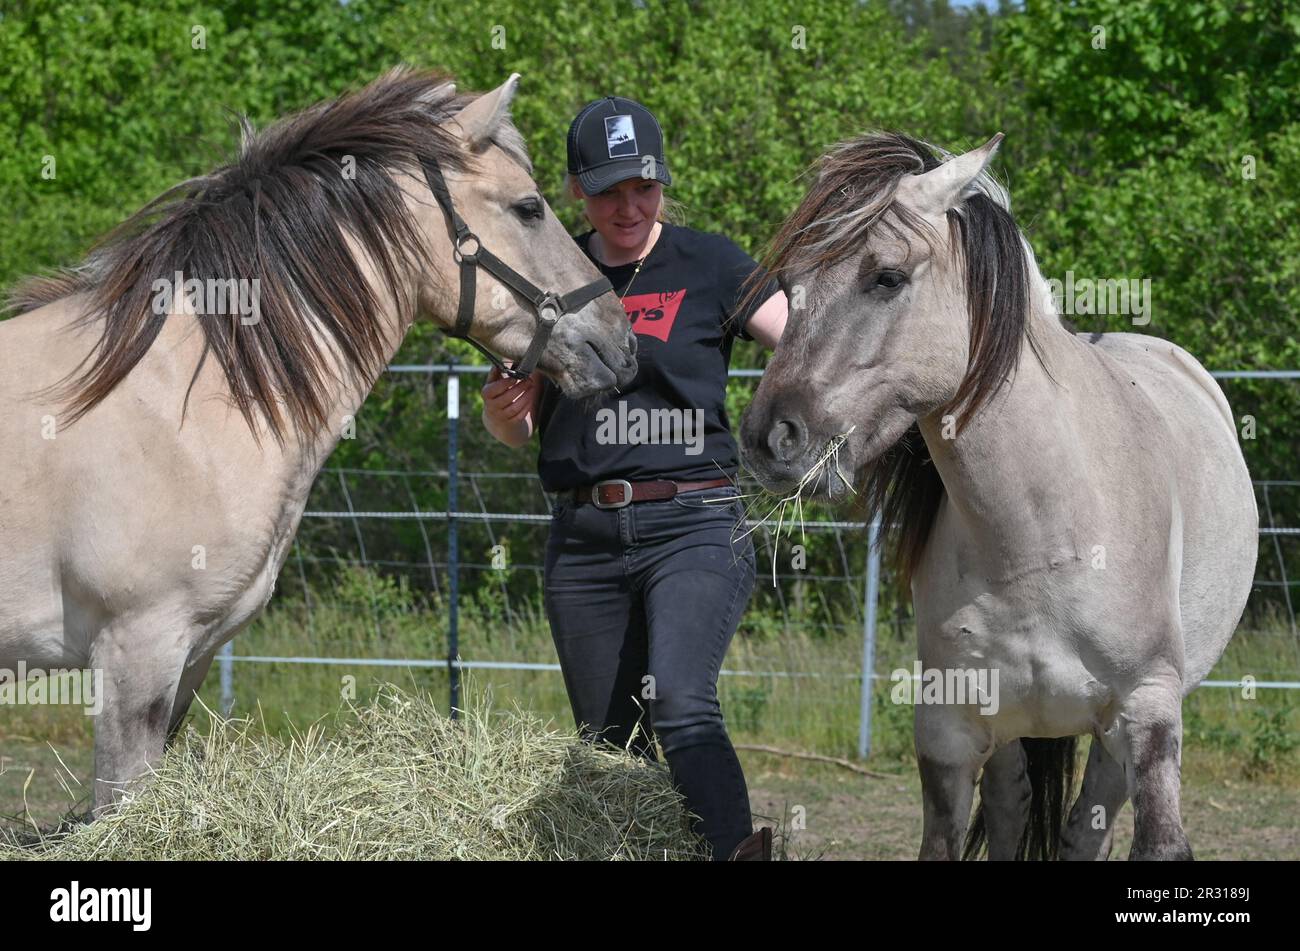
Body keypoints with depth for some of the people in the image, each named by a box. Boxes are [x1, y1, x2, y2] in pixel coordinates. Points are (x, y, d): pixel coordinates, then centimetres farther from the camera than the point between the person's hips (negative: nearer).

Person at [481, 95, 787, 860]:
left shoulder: (710, 266, 1)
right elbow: (519, 430, 17)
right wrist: (502, 411, -7)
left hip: (691, 525, -4)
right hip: (585, 538, 4)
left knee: (679, 704, -26)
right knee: (608, 744, 6)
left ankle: (738, 851, -41)